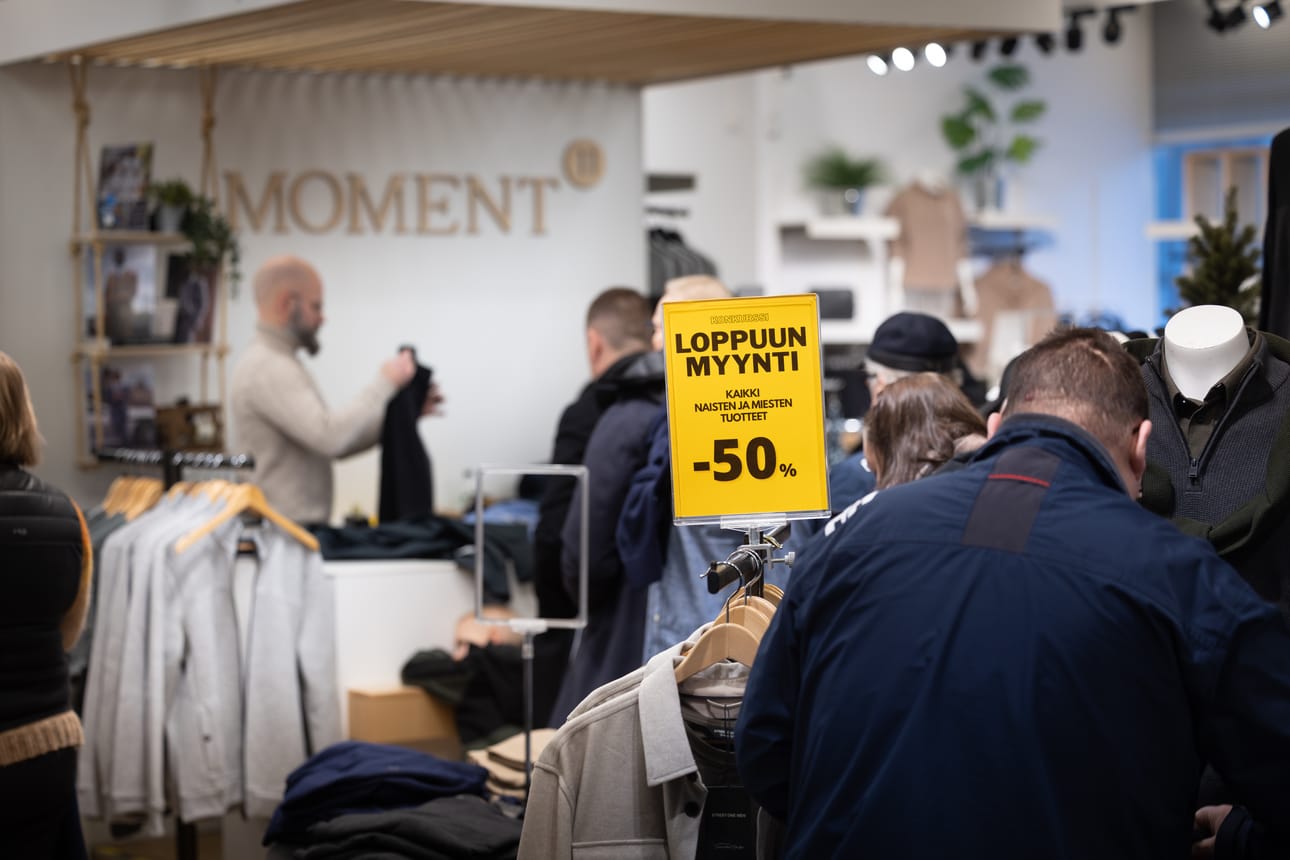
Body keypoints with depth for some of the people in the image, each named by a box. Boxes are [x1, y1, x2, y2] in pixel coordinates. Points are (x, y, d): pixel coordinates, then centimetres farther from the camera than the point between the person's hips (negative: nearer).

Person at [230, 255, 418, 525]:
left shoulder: (276, 363, 18)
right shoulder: (267, 368, -16)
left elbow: (334, 445, 21)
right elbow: (331, 437, -28)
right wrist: (385, 382, -16)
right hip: (286, 531, -10)